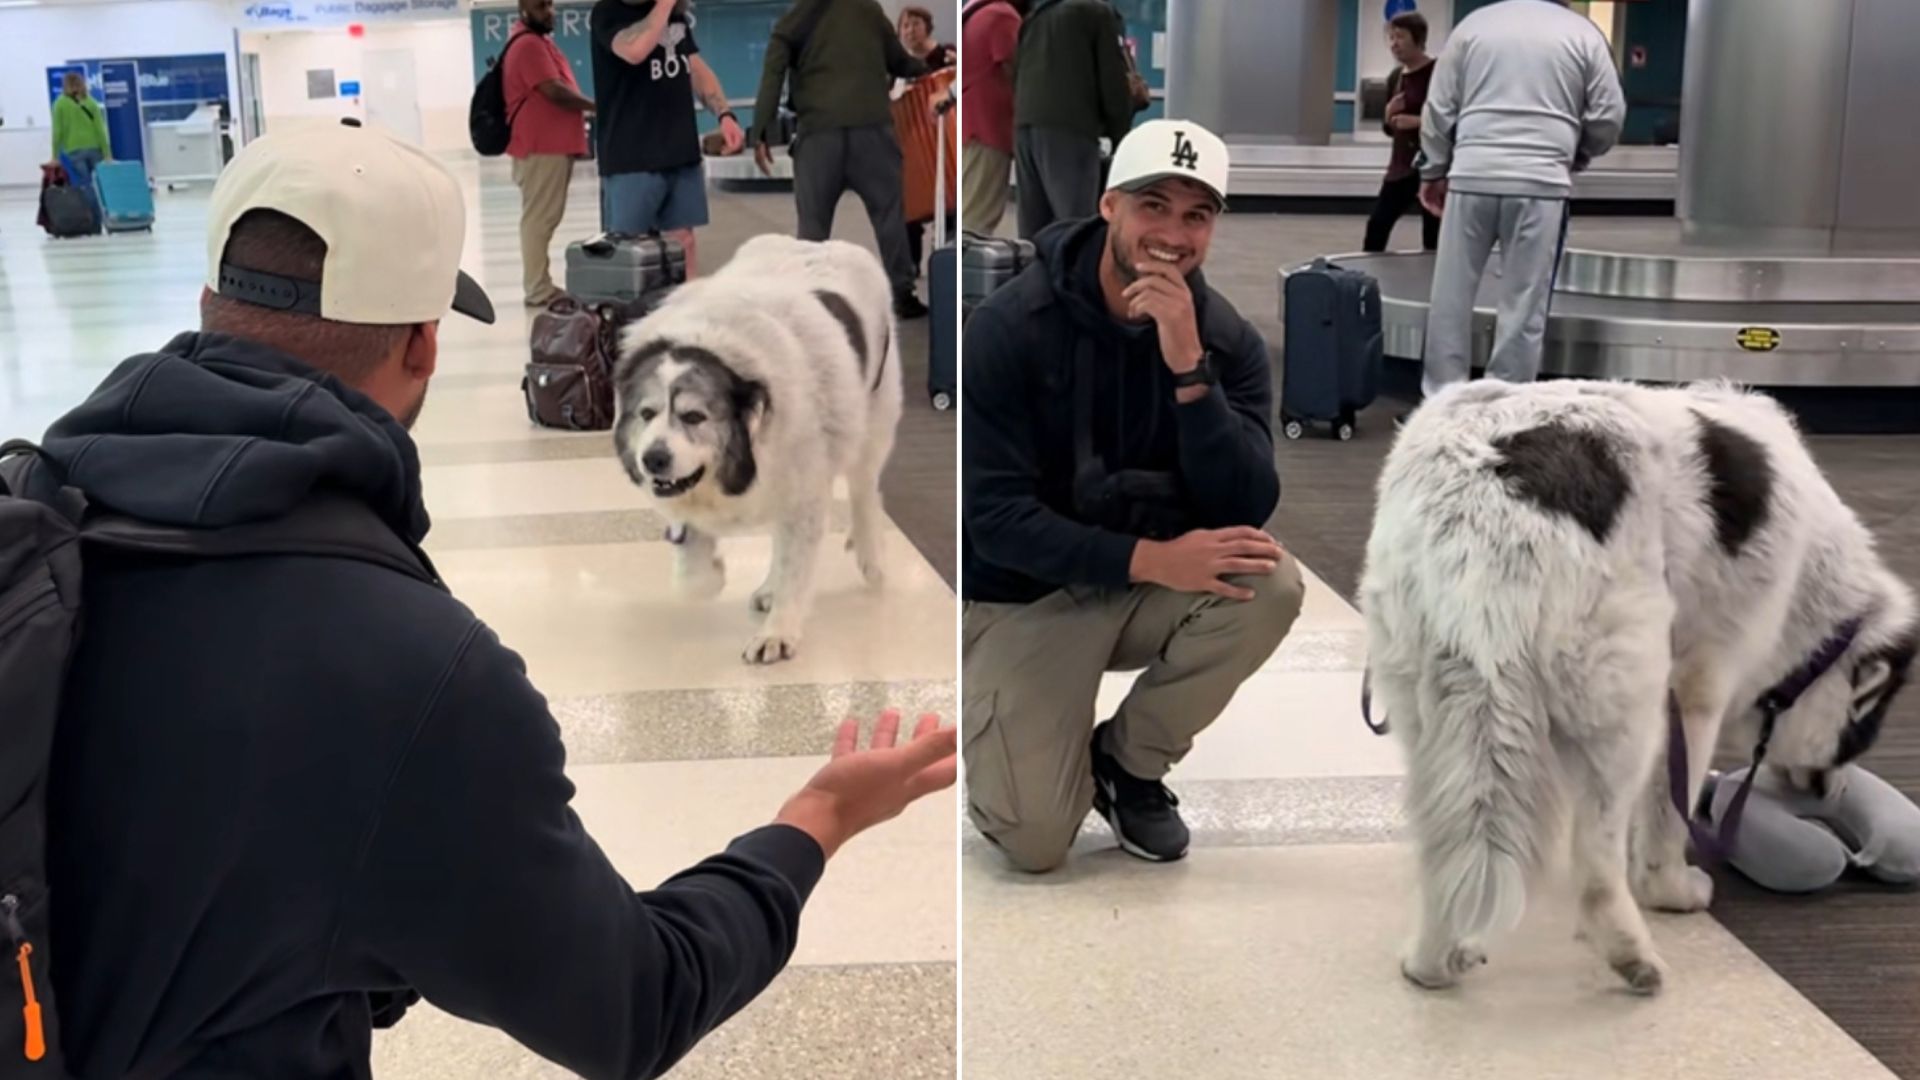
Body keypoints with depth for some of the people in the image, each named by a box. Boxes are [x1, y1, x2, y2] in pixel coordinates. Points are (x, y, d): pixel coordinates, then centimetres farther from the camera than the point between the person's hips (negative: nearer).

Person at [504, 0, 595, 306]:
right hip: (540, 147, -10)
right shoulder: (528, 45, -14)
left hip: (552, 145, 10)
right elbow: (554, 91, -20)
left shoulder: (541, 42, 19)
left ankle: (541, 286, 17)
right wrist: (595, 106, -7)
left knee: (544, 218, 12)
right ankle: (539, 290, -6)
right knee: (539, 218, -8)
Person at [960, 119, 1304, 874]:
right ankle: (1008, 738, 20)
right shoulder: (1010, 325, -19)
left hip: (1156, 582, 4)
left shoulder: (1228, 340, -9)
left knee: (1271, 585, -27)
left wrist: (1188, 367, -32)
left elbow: (1246, 513, -20)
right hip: (1025, 596, -4)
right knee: (1034, 841, -18)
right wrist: (1148, 558, -31)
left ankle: (1128, 763, -1)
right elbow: (994, 518, -22)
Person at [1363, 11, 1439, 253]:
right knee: (1377, 225, 2)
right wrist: (1389, 115, -4)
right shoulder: (1395, 78, 10)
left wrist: (1419, 121, -23)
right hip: (1401, 167, 7)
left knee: (1433, 237, -2)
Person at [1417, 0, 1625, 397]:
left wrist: (1434, 170, 21)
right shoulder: (1582, 33, 7)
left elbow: (1438, 109, 10)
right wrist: (1576, 157, 24)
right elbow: (1609, 115, 7)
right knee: (1524, 303, 3)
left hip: (1472, 175, 1)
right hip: (1542, 182, -1)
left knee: (1451, 295, 8)